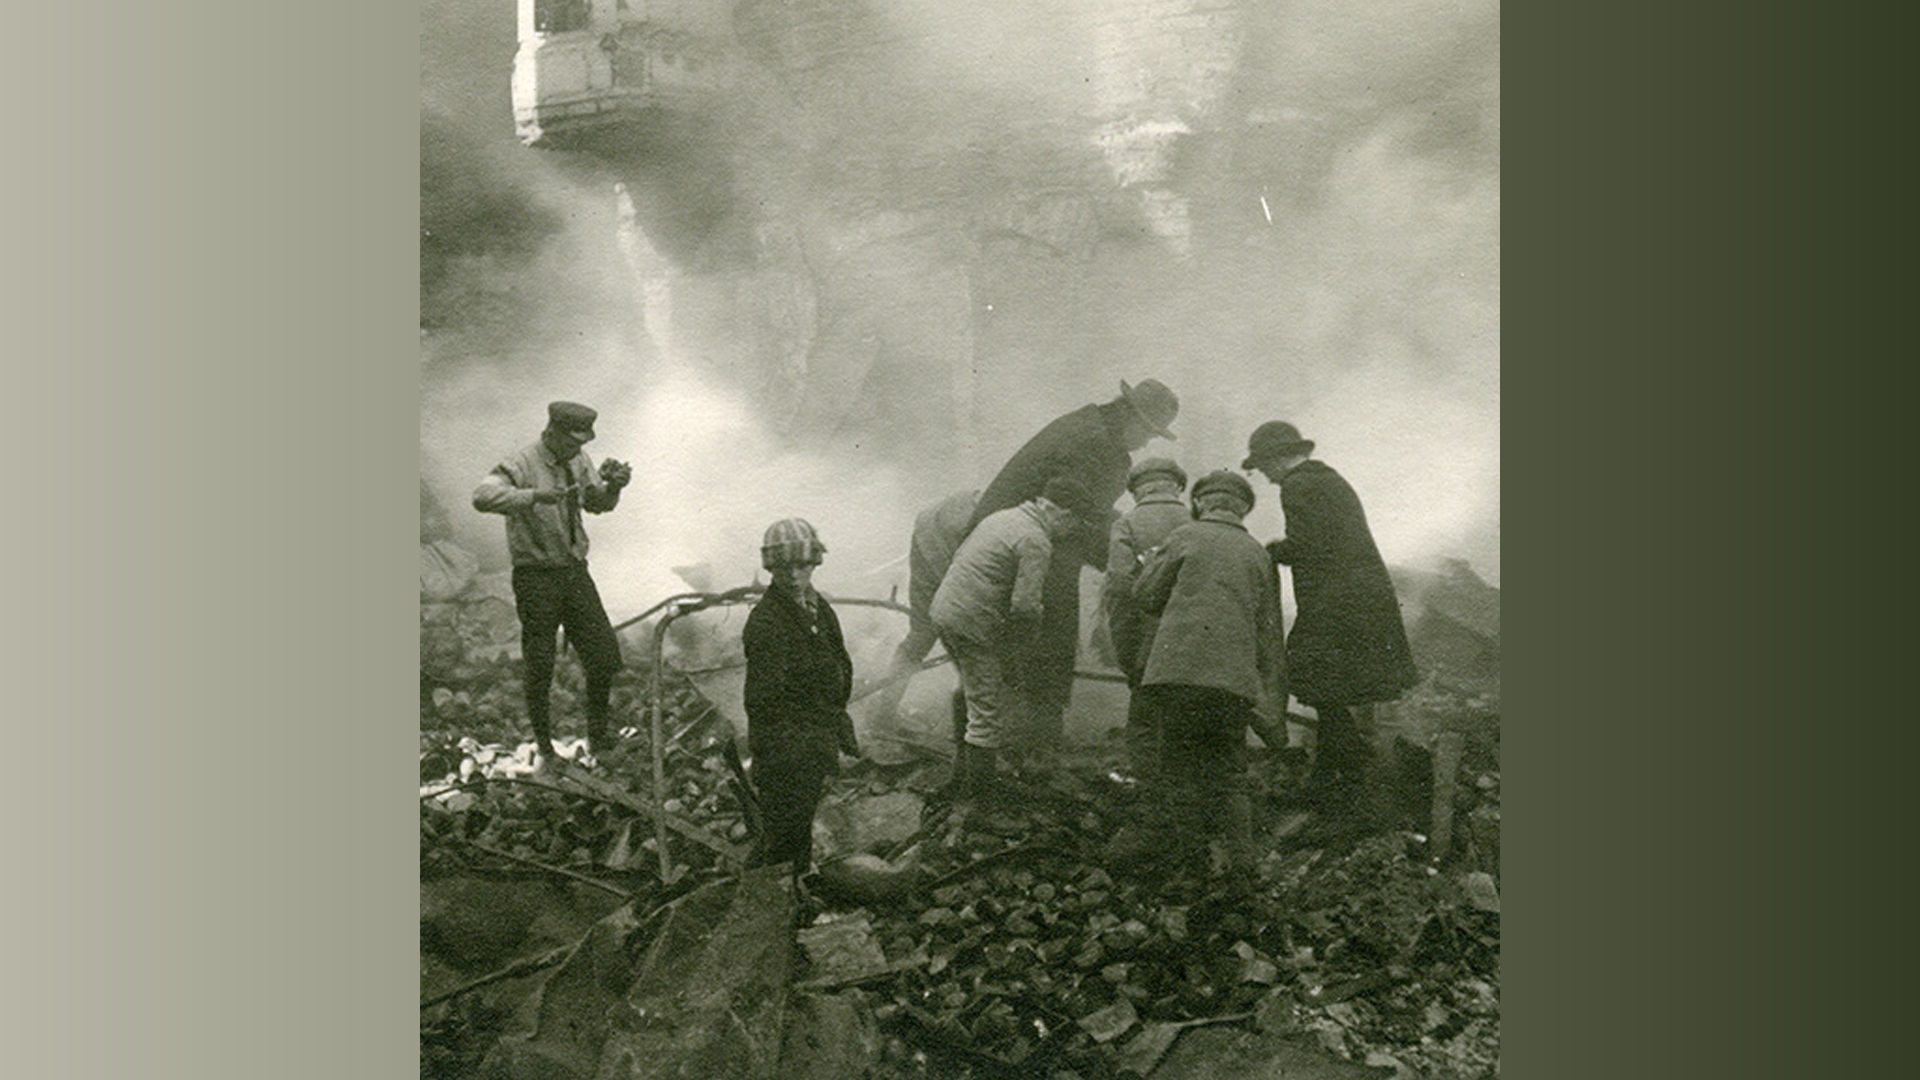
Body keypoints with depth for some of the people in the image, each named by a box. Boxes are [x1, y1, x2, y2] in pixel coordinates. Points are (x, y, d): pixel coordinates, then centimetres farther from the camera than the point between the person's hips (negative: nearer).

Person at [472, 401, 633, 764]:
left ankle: (598, 738, 20)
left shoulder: (578, 461, 6)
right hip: (536, 577, -6)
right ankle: (544, 748, 22)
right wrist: (534, 496, -43)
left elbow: (597, 503, 17)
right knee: (540, 669, 4)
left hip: (575, 571, 6)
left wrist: (613, 485, -5)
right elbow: (483, 497, -32)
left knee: (605, 657, 4)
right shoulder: (520, 465, -15)